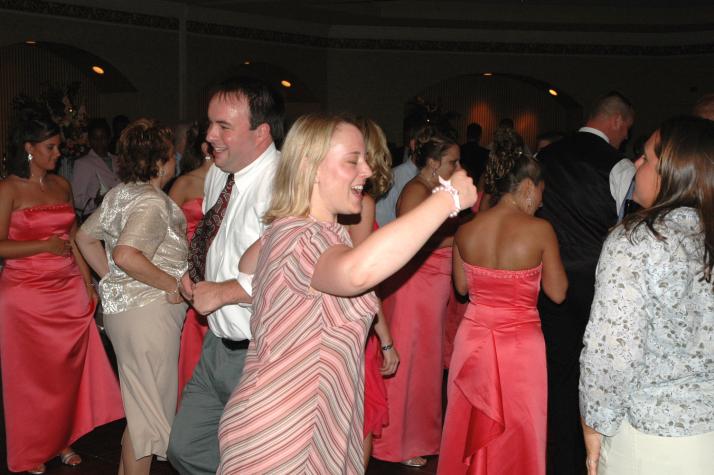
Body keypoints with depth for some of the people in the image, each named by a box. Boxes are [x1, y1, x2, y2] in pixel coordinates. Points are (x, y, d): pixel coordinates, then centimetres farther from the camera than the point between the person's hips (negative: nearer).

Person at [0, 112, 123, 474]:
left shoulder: (62, 186, 9)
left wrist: (88, 284, 8)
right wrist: (46, 246, -16)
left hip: (69, 292, 5)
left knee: (69, 370, 10)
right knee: (33, 375, 6)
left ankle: (62, 441, 27)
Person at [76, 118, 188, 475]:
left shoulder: (119, 194, 10)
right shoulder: (153, 202, -18)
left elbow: (85, 237, 19)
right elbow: (126, 255, -32)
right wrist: (171, 284, -21)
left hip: (120, 303, 10)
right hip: (148, 311, -10)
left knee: (136, 398, 22)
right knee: (147, 407, 1)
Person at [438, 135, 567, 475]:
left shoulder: (465, 231, -4)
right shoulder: (540, 230, -14)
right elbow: (557, 293, -5)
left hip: (473, 339, 3)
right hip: (520, 344, -3)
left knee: (469, 427, 19)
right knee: (516, 433, 14)